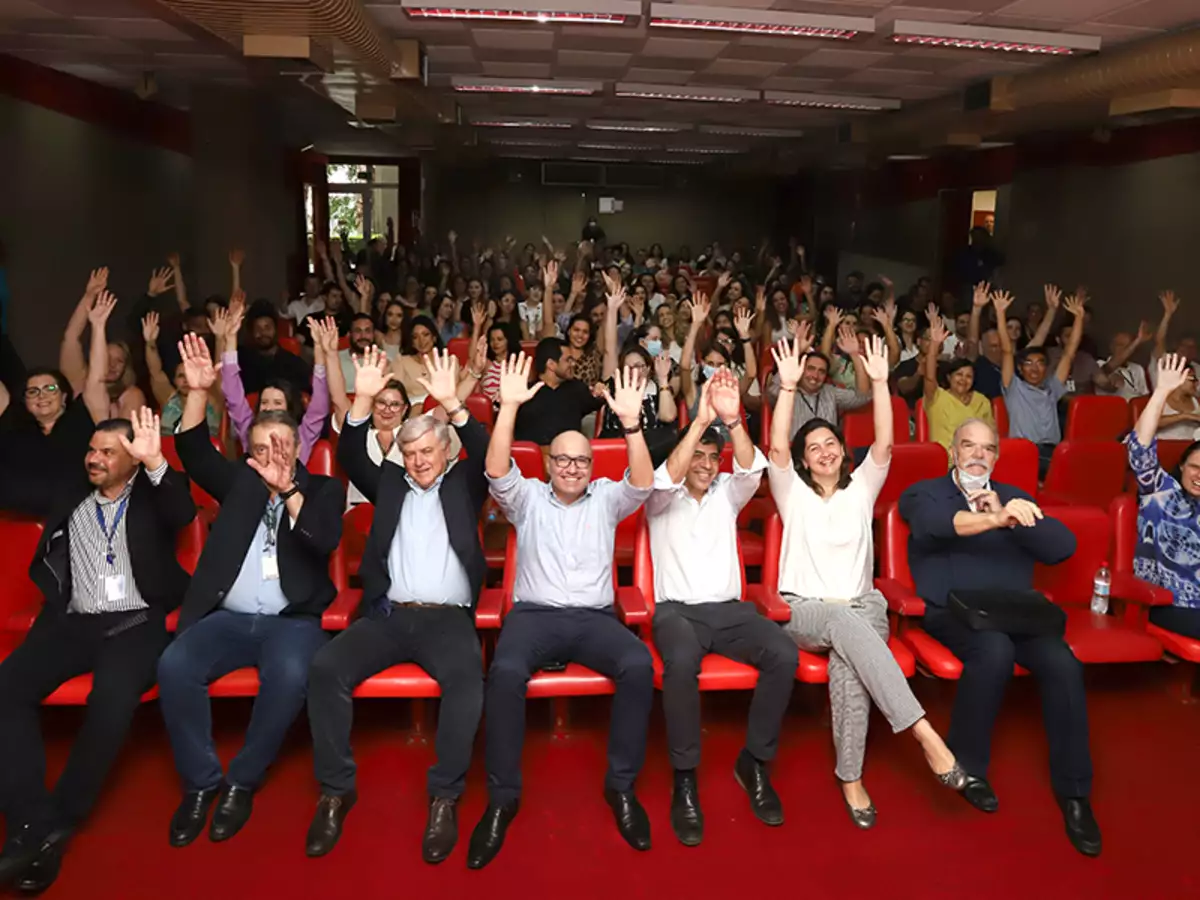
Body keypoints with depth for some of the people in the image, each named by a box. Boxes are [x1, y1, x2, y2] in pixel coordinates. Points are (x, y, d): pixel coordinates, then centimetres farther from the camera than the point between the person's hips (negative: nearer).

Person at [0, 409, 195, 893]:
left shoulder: (150, 496, 6)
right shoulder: (67, 497, 18)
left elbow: (185, 513, -14)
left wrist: (155, 463, -30)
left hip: (135, 624, -4)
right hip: (70, 623, 4)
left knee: (112, 699, -31)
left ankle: (58, 821, -14)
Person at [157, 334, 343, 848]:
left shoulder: (322, 489, 8)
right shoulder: (239, 482, 16)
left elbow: (326, 540, -11)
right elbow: (193, 453, 1)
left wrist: (289, 489, -23)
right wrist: (198, 392, -14)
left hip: (292, 621, -2)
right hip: (227, 618, 3)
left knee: (289, 673, -35)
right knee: (174, 665, -26)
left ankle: (243, 780, -13)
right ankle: (201, 781, -10)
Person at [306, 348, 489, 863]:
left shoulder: (463, 484, 15)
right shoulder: (389, 483, 20)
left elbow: (488, 456, -3)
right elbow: (351, 459, 6)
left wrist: (452, 403, -15)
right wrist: (364, 400, -8)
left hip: (448, 617, -2)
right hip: (388, 614, 2)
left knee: (467, 678, -33)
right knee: (326, 668, -24)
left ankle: (445, 795, -19)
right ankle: (336, 790, -11)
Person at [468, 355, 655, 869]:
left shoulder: (606, 499, 13)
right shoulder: (528, 497, 11)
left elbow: (642, 484, -7)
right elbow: (497, 471, -9)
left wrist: (631, 422, -21)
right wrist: (510, 407, -20)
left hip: (594, 617, 1)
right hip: (535, 613, -1)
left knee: (639, 665, -30)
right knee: (505, 671, -34)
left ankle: (621, 786, -13)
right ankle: (502, 797, -18)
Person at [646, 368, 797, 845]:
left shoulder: (727, 494, 14)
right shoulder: (662, 500, 7)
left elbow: (751, 469, -8)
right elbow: (664, 479, -18)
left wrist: (733, 420, -27)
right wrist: (701, 421, -28)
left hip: (728, 608, 3)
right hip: (676, 609, -3)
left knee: (784, 653, -27)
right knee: (682, 662, -38)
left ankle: (755, 761, -8)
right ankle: (685, 778, -21)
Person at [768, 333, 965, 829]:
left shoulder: (860, 488, 13)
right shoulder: (793, 493, 8)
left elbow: (884, 443, -3)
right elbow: (776, 447, -10)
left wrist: (879, 382, -12)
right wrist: (788, 386, -19)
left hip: (860, 605, 1)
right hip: (803, 610, -1)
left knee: (848, 664, -34)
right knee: (848, 622, -38)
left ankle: (851, 778, -27)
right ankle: (924, 732, -43)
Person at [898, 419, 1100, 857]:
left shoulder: (1012, 495, 17)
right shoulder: (923, 493, 5)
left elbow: (1063, 546, 3)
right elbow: (935, 524, -21)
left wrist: (1008, 517, -12)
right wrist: (997, 520, -37)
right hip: (953, 611, -3)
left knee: (1063, 664, -24)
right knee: (995, 650, -34)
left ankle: (1073, 792, -7)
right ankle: (967, 764, -11)